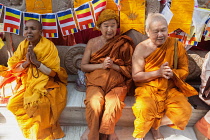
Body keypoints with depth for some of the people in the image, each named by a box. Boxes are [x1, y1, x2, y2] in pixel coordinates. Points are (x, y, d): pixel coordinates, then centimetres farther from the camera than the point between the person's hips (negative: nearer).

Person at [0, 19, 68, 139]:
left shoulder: (49, 46, -15)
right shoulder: (23, 45, 0)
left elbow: (53, 73, -16)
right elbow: (12, 67, 0)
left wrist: (36, 62, -25)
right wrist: (26, 63, -19)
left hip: (47, 83, -5)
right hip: (28, 83, 5)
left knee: (38, 103, -29)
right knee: (13, 104, -13)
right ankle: (32, 129, 8)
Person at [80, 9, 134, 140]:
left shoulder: (124, 44, 5)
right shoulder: (93, 42, 8)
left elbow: (130, 69, 5)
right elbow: (83, 66, 7)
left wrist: (114, 66, -12)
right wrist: (101, 65, -9)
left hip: (117, 82, 0)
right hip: (96, 81, 1)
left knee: (113, 103, -30)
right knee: (95, 103, -29)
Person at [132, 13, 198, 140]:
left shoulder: (177, 46, 0)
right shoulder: (141, 48, -7)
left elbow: (184, 70, 5)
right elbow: (136, 76, -7)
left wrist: (172, 73, -18)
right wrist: (158, 73, -21)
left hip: (170, 88, 3)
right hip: (147, 87, -2)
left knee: (185, 111, -22)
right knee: (145, 110, -32)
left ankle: (155, 125, 6)